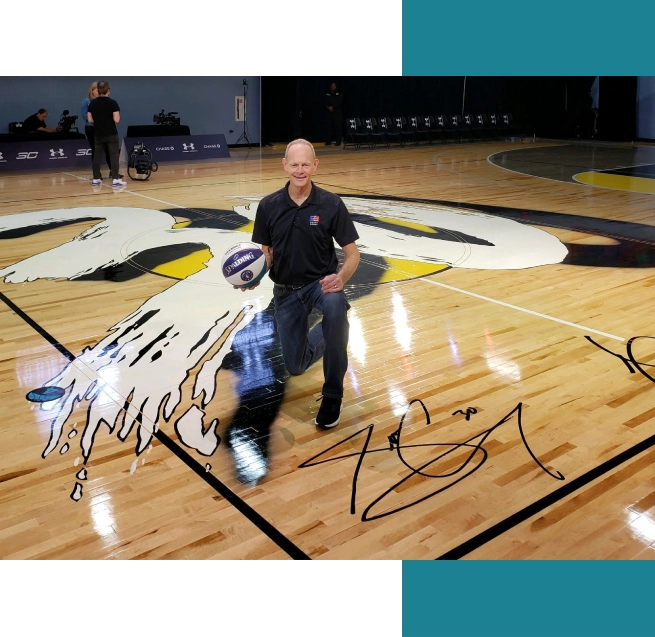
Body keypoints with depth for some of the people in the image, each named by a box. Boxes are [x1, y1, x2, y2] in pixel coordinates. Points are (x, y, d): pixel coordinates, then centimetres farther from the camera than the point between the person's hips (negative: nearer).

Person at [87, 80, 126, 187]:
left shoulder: (92, 103, 3)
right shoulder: (112, 102, -10)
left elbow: (90, 119, 4)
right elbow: (116, 119, -15)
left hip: (98, 134, 4)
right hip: (111, 134, -4)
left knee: (97, 156, 10)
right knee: (114, 155, -2)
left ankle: (96, 179, 12)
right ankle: (116, 179, -8)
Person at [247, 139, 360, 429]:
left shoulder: (331, 204, -13)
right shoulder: (268, 206, -7)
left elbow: (352, 253, -10)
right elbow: (266, 252, 2)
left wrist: (341, 277, -32)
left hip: (321, 283, -3)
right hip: (286, 291, 3)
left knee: (335, 306, -40)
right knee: (295, 366, 8)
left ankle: (332, 395, -24)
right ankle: (322, 336, 45)